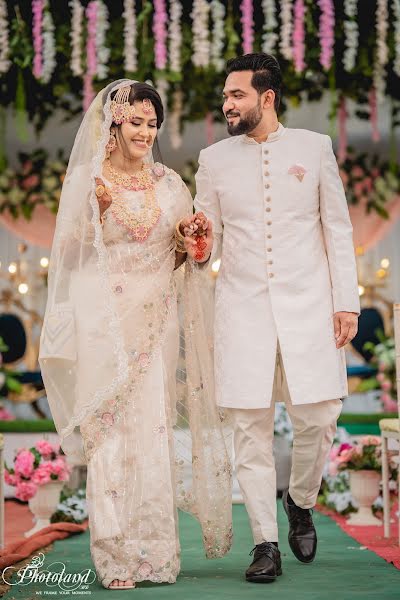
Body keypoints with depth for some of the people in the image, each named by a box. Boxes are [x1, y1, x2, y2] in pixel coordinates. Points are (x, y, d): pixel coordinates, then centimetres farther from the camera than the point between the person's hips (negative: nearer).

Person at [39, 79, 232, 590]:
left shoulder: (169, 183, 12)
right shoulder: (86, 178, 2)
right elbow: (68, 253, 1)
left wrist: (188, 246, -3)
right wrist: (97, 212, -14)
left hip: (157, 321, 3)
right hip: (104, 320, -3)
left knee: (155, 429, 1)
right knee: (109, 432, -4)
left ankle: (154, 551, 8)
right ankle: (116, 556, 0)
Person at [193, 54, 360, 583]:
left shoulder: (314, 148, 6)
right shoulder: (214, 159, 9)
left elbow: (337, 229, 7)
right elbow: (209, 240, 13)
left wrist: (346, 302, 1)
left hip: (308, 304, -1)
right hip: (243, 308, 1)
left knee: (317, 416, -6)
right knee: (251, 427, -2)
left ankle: (300, 501, 23)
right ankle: (265, 543, 7)